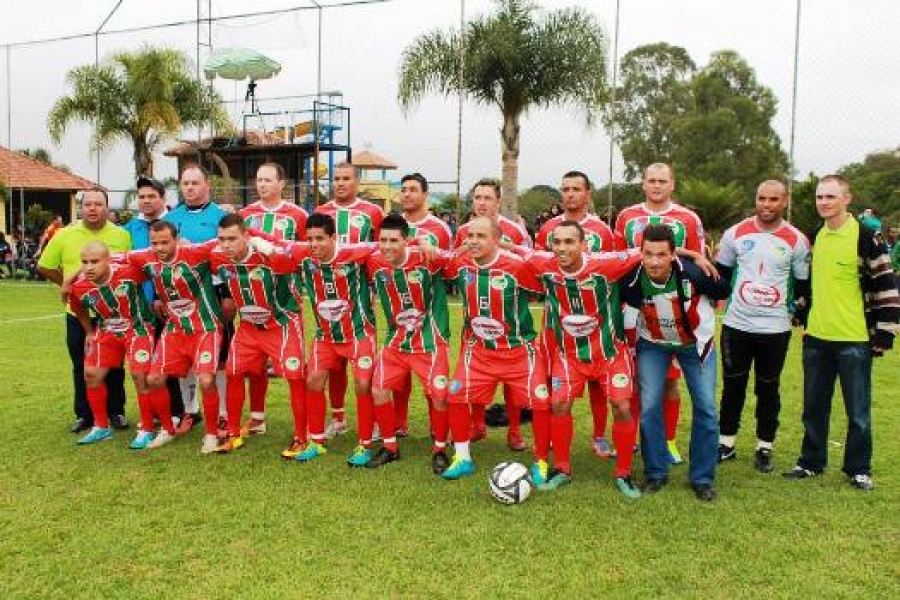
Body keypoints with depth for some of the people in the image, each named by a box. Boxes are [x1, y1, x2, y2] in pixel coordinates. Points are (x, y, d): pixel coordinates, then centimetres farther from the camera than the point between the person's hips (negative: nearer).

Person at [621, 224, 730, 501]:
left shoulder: (693, 273, -33)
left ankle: (702, 478, 15)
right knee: (649, 407, -6)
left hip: (696, 343, 0)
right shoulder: (632, 280, -29)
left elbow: (723, 291, -12)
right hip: (653, 344, 1)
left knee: (706, 408, -1)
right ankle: (655, 473, 12)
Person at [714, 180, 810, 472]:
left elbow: (804, 285, 5)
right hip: (736, 325, 1)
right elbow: (720, 274, 11)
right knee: (733, 385, 8)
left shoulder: (796, 240, -2)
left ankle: (764, 447, 20)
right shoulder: (735, 234, 0)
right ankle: (726, 443, 20)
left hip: (775, 328, -1)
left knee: (768, 388, 8)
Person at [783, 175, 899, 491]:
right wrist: (802, 314, 18)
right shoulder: (814, 237, 8)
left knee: (858, 411, 6)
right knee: (814, 407, 14)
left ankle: (858, 469, 22)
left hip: (854, 340, -5)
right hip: (816, 338, 5)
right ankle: (811, 462, 28)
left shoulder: (865, 237, -11)